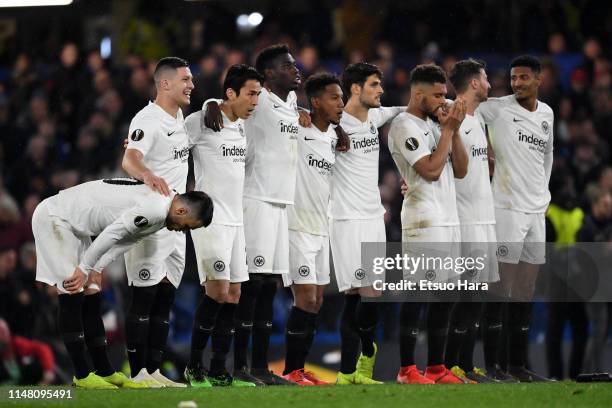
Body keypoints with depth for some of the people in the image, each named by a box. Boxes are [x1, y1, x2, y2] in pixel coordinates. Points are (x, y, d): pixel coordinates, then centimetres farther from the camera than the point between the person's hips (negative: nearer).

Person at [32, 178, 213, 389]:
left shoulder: (160, 200, 8)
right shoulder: (155, 210, -25)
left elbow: (125, 239, 12)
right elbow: (111, 234, -25)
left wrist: (96, 269, 5)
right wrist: (84, 268, -16)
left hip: (75, 226, 10)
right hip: (53, 218, -10)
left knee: (89, 298, 9)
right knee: (72, 296, -10)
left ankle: (105, 372, 11)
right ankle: (82, 376, -7)